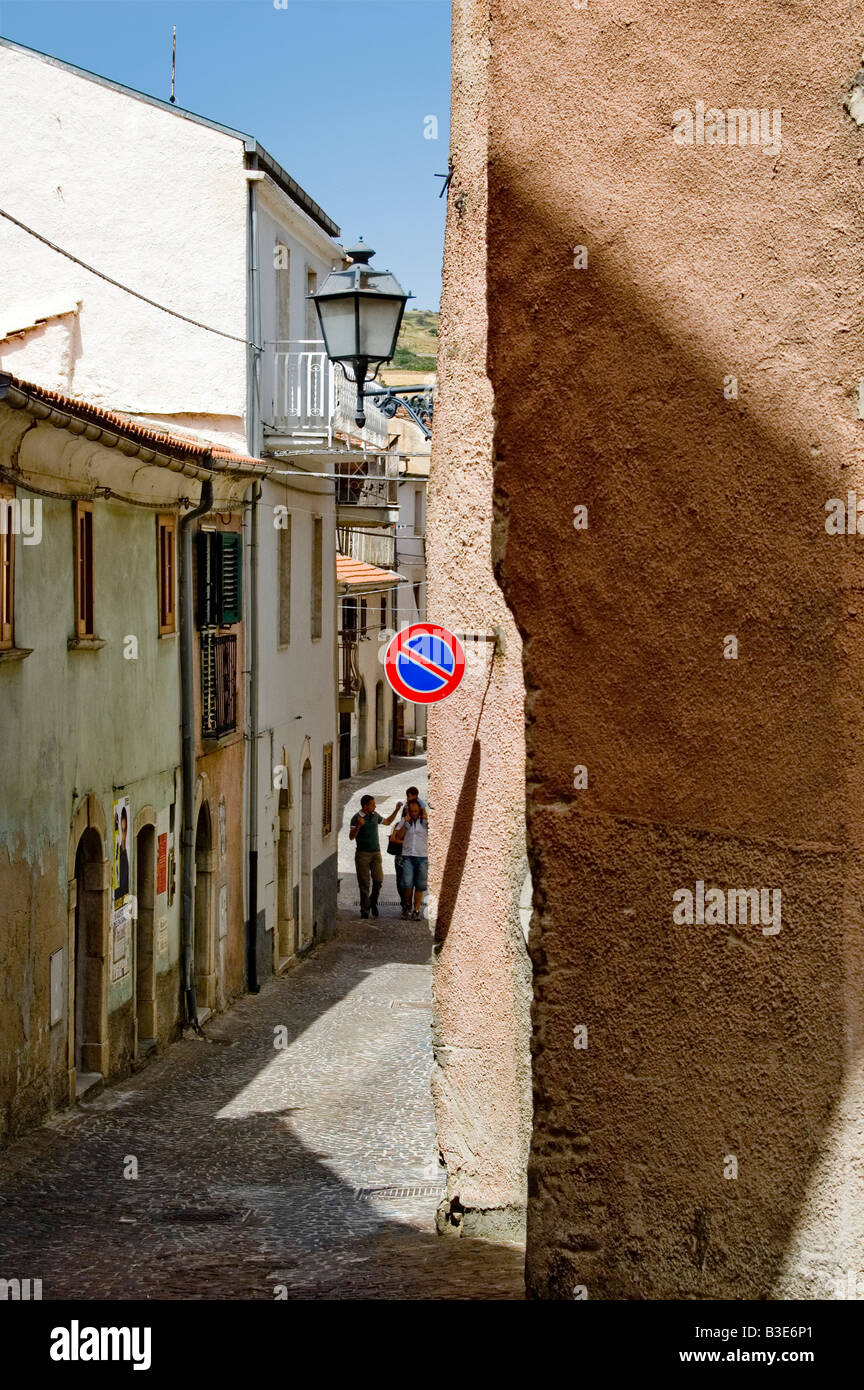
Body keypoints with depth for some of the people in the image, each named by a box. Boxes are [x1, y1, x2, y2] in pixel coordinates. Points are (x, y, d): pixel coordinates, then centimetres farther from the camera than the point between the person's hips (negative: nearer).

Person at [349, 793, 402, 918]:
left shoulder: (375, 815, 9)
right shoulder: (356, 818, -8)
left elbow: (387, 822, 28)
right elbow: (351, 837, -16)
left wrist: (397, 810, 21)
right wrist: (358, 826, -33)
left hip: (376, 853, 4)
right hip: (362, 854, -4)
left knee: (378, 879, -11)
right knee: (364, 884, -2)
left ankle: (373, 901, 13)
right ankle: (365, 910, 7)